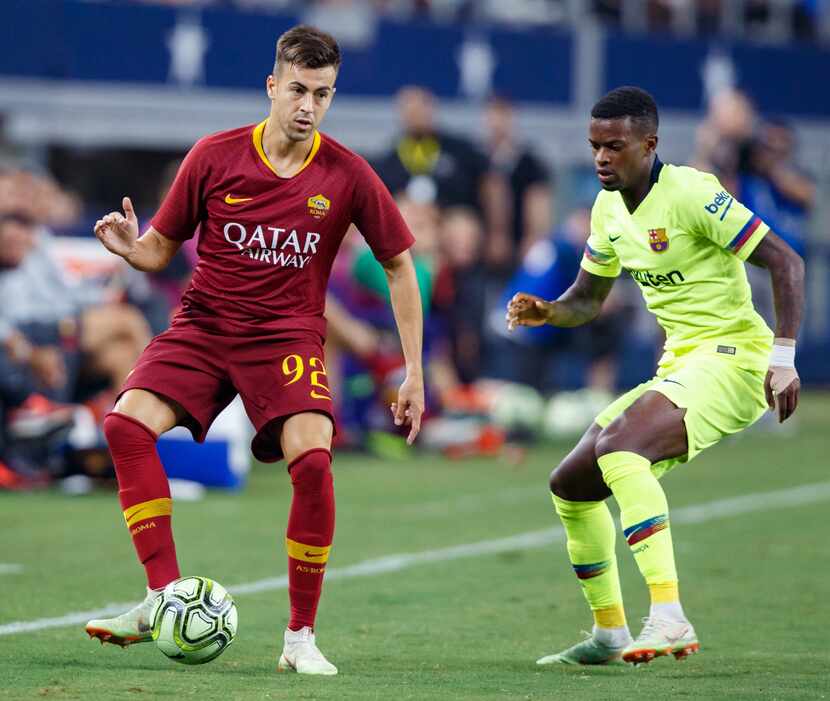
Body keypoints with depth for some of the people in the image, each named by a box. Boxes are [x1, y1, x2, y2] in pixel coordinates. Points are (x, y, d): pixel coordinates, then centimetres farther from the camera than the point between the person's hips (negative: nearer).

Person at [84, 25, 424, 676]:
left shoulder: (348, 175, -4)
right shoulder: (214, 156, -3)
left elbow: (398, 264, 7)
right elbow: (160, 249, 6)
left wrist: (414, 371, 3)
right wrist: (128, 245, -19)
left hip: (290, 335, -1)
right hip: (204, 324, 1)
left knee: (312, 459, -26)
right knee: (127, 420, -24)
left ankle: (301, 635, -10)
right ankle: (165, 596, -18)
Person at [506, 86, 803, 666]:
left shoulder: (691, 193, -15)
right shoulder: (608, 210, 10)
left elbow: (786, 263, -16)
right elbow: (587, 300, 22)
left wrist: (784, 355, -25)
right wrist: (545, 312, -1)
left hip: (730, 357, -9)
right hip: (678, 366, 9)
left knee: (616, 447, -32)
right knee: (571, 485, 9)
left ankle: (669, 619, -36)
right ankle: (610, 634, 23)